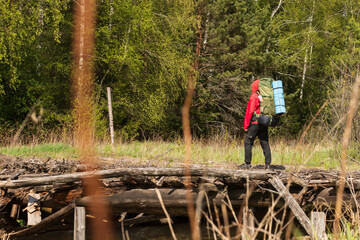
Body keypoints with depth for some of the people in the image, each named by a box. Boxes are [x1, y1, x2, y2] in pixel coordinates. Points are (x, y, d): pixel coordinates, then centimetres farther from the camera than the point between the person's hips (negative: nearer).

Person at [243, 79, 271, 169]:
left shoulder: (254, 97, -10)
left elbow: (249, 112, -13)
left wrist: (246, 125, -9)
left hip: (254, 124, -6)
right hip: (264, 124, 6)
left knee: (248, 142, 4)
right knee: (265, 143, 7)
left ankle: (248, 163, 0)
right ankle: (267, 163, 1)